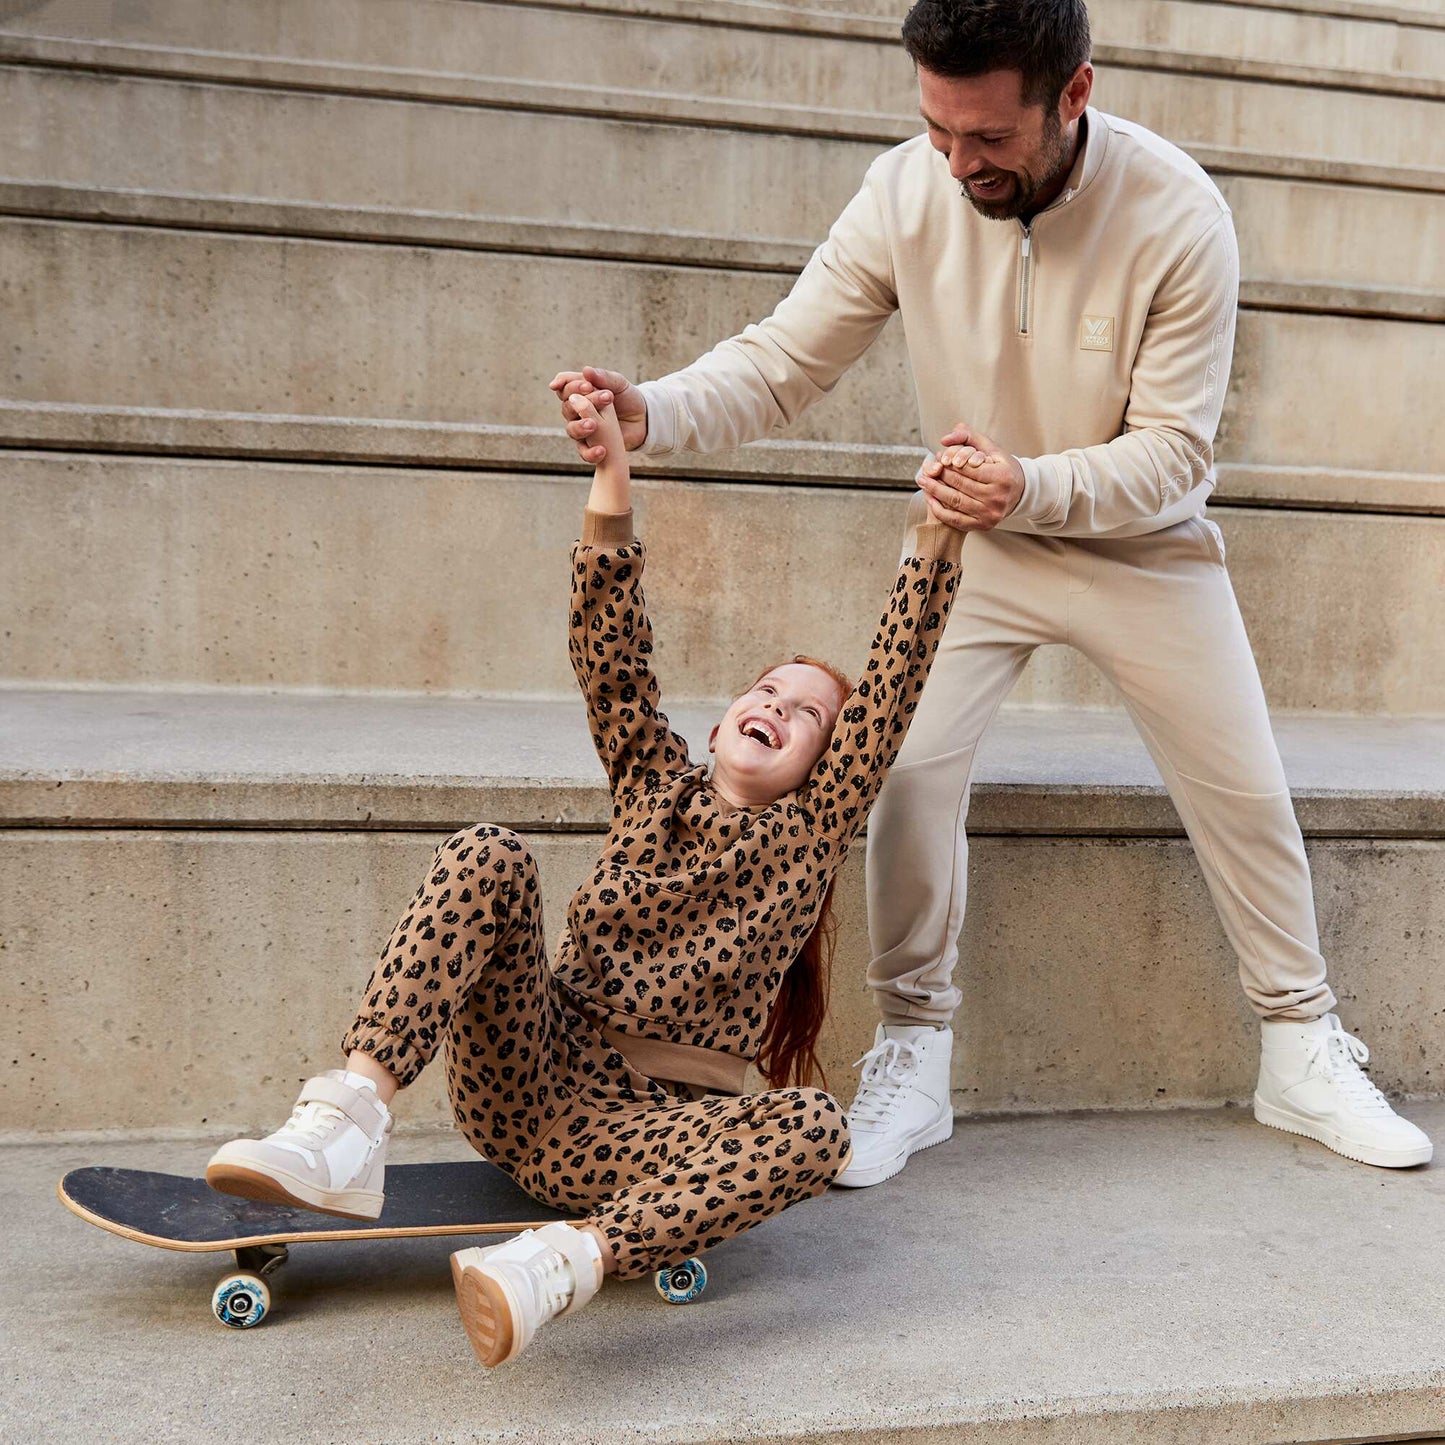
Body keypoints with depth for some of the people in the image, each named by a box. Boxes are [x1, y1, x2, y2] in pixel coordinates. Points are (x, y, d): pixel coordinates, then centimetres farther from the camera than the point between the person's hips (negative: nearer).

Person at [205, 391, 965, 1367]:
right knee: (489, 855, -20)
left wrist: (941, 536, -10)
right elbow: (611, 643, 2)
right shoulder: (656, 779, 16)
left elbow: (893, 686, -1)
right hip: (525, 1084, 2)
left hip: (633, 1135, -1)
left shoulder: (809, 836, 10)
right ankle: (346, 1129, -33)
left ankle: (564, 1262, -45)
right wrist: (611, 463, -10)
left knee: (813, 1127, -31)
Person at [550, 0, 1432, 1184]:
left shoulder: (1177, 217, -24)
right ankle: (914, 1054, 1)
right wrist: (651, 413, -34)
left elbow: (1175, 451, -21)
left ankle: (1304, 1053, 26)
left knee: (1246, 794, 4)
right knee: (909, 764, -17)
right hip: (977, 540, 1)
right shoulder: (906, 191, -18)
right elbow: (783, 362, -15)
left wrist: (1032, 486, -39)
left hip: (1143, 545, 0)